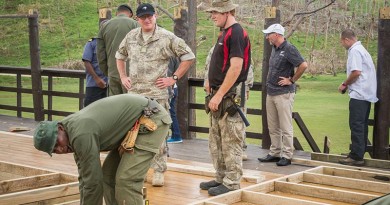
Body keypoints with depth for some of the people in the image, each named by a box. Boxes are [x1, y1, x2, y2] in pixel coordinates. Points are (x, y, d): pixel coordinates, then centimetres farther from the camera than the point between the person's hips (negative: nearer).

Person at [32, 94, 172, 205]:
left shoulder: (82, 135, -25)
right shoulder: (74, 130, 5)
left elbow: (93, 182, -20)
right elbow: (85, 177, 12)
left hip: (151, 120, -10)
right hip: (135, 124, 10)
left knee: (126, 181, -15)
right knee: (108, 175, 11)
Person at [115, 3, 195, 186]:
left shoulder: (167, 38, -5)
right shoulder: (131, 36, 9)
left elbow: (188, 57, -2)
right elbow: (120, 56, 25)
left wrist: (174, 78, -4)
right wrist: (123, 76, 14)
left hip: (157, 95, -4)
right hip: (134, 94, 4)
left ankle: (159, 171, 6)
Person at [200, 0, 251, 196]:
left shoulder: (236, 33, -14)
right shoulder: (224, 33, 16)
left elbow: (236, 67, -22)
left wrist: (219, 94, -22)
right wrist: (211, 83, 14)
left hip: (230, 97, -10)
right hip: (218, 96, 10)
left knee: (231, 143, -3)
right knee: (216, 142, 16)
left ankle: (232, 183, 5)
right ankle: (221, 178, 26)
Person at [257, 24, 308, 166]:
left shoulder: (289, 49, -13)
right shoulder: (274, 49, 12)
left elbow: (303, 65, -21)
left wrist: (292, 80, -14)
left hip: (284, 93, -9)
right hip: (271, 93, 9)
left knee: (285, 127, -3)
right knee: (273, 127, 13)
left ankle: (287, 156, 2)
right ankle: (274, 153, 21)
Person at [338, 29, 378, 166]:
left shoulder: (354, 51, -11)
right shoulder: (361, 49, 20)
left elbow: (356, 72, -21)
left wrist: (344, 84, -7)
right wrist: (348, 84, 15)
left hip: (359, 94, -10)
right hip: (366, 94, 10)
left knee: (356, 125, -9)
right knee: (362, 125, 13)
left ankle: (356, 156, -8)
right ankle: (359, 153, 19)